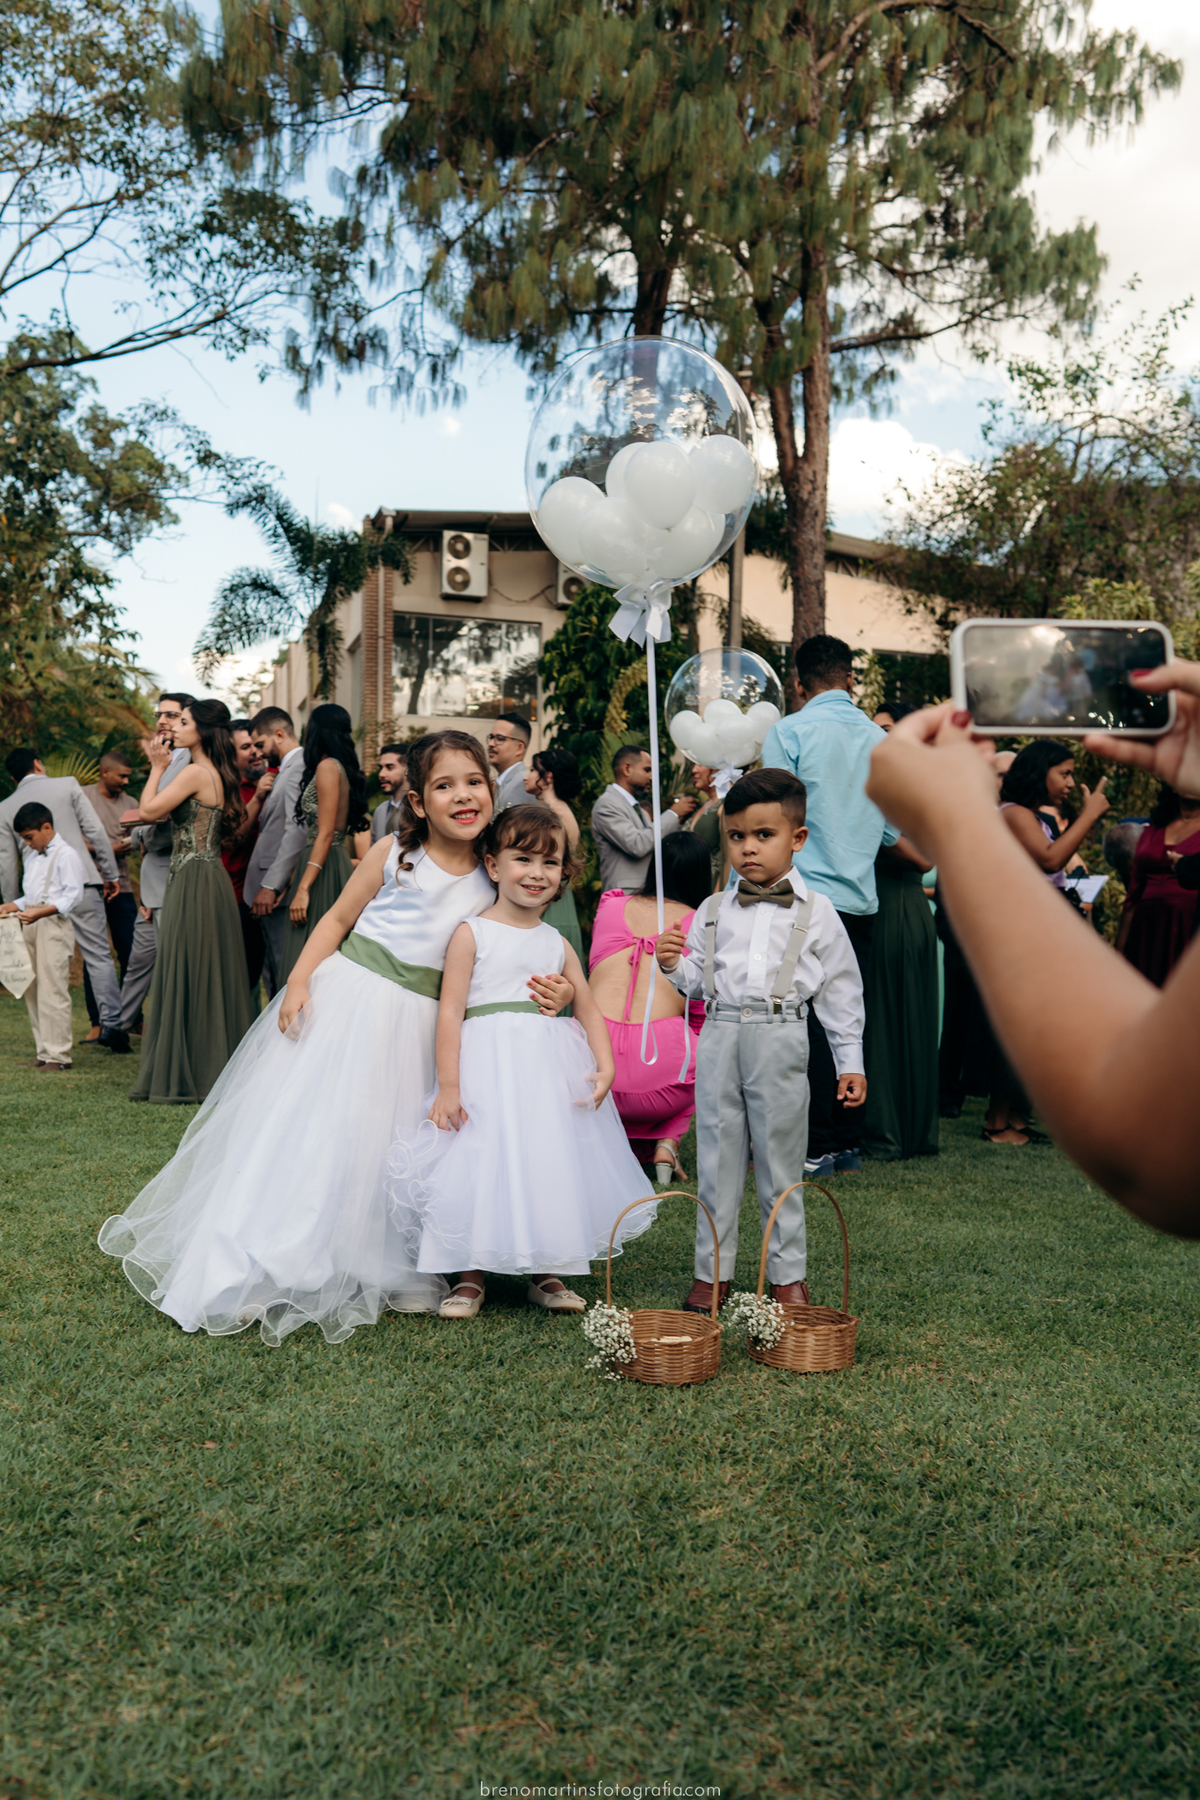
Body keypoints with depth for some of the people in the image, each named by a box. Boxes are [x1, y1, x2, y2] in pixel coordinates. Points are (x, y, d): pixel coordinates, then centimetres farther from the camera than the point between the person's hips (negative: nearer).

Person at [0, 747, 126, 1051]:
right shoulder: (67, 785, 5)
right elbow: (96, 831, 0)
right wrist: (109, 874, 7)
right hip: (81, 883, -2)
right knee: (99, 956, 0)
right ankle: (111, 1024, -6)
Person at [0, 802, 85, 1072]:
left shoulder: (66, 855, -6)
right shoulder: (31, 856, 21)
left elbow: (72, 895, -14)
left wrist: (40, 912, -24)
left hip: (53, 926, -9)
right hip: (31, 927, 9)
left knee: (53, 991, -10)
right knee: (32, 991, 7)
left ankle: (58, 1055, -7)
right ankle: (43, 1052, 13)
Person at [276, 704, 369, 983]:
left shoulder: (327, 766, -10)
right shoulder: (341, 767, 17)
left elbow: (326, 834, -17)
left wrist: (303, 889, -20)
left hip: (323, 870, -10)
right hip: (336, 863, 10)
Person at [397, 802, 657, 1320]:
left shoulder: (557, 944, 11)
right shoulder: (472, 934, -3)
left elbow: (588, 1009, 12)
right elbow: (451, 1010, -8)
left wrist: (605, 1066, -4)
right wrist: (448, 1086, -13)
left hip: (550, 1071, 5)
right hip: (488, 1068, -4)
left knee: (551, 1161, 9)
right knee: (482, 1163, -3)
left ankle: (546, 1273, 24)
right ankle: (473, 1274, 15)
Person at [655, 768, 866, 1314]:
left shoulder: (816, 913, 3)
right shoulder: (713, 911, 10)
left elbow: (841, 991, 6)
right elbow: (696, 982, 13)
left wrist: (850, 1062, 4)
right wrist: (673, 964, -9)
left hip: (780, 1040, -2)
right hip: (719, 1038, 2)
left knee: (780, 1160, 6)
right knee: (717, 1157, 7)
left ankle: (788, 1275, 19)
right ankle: (712, 1271, 19)